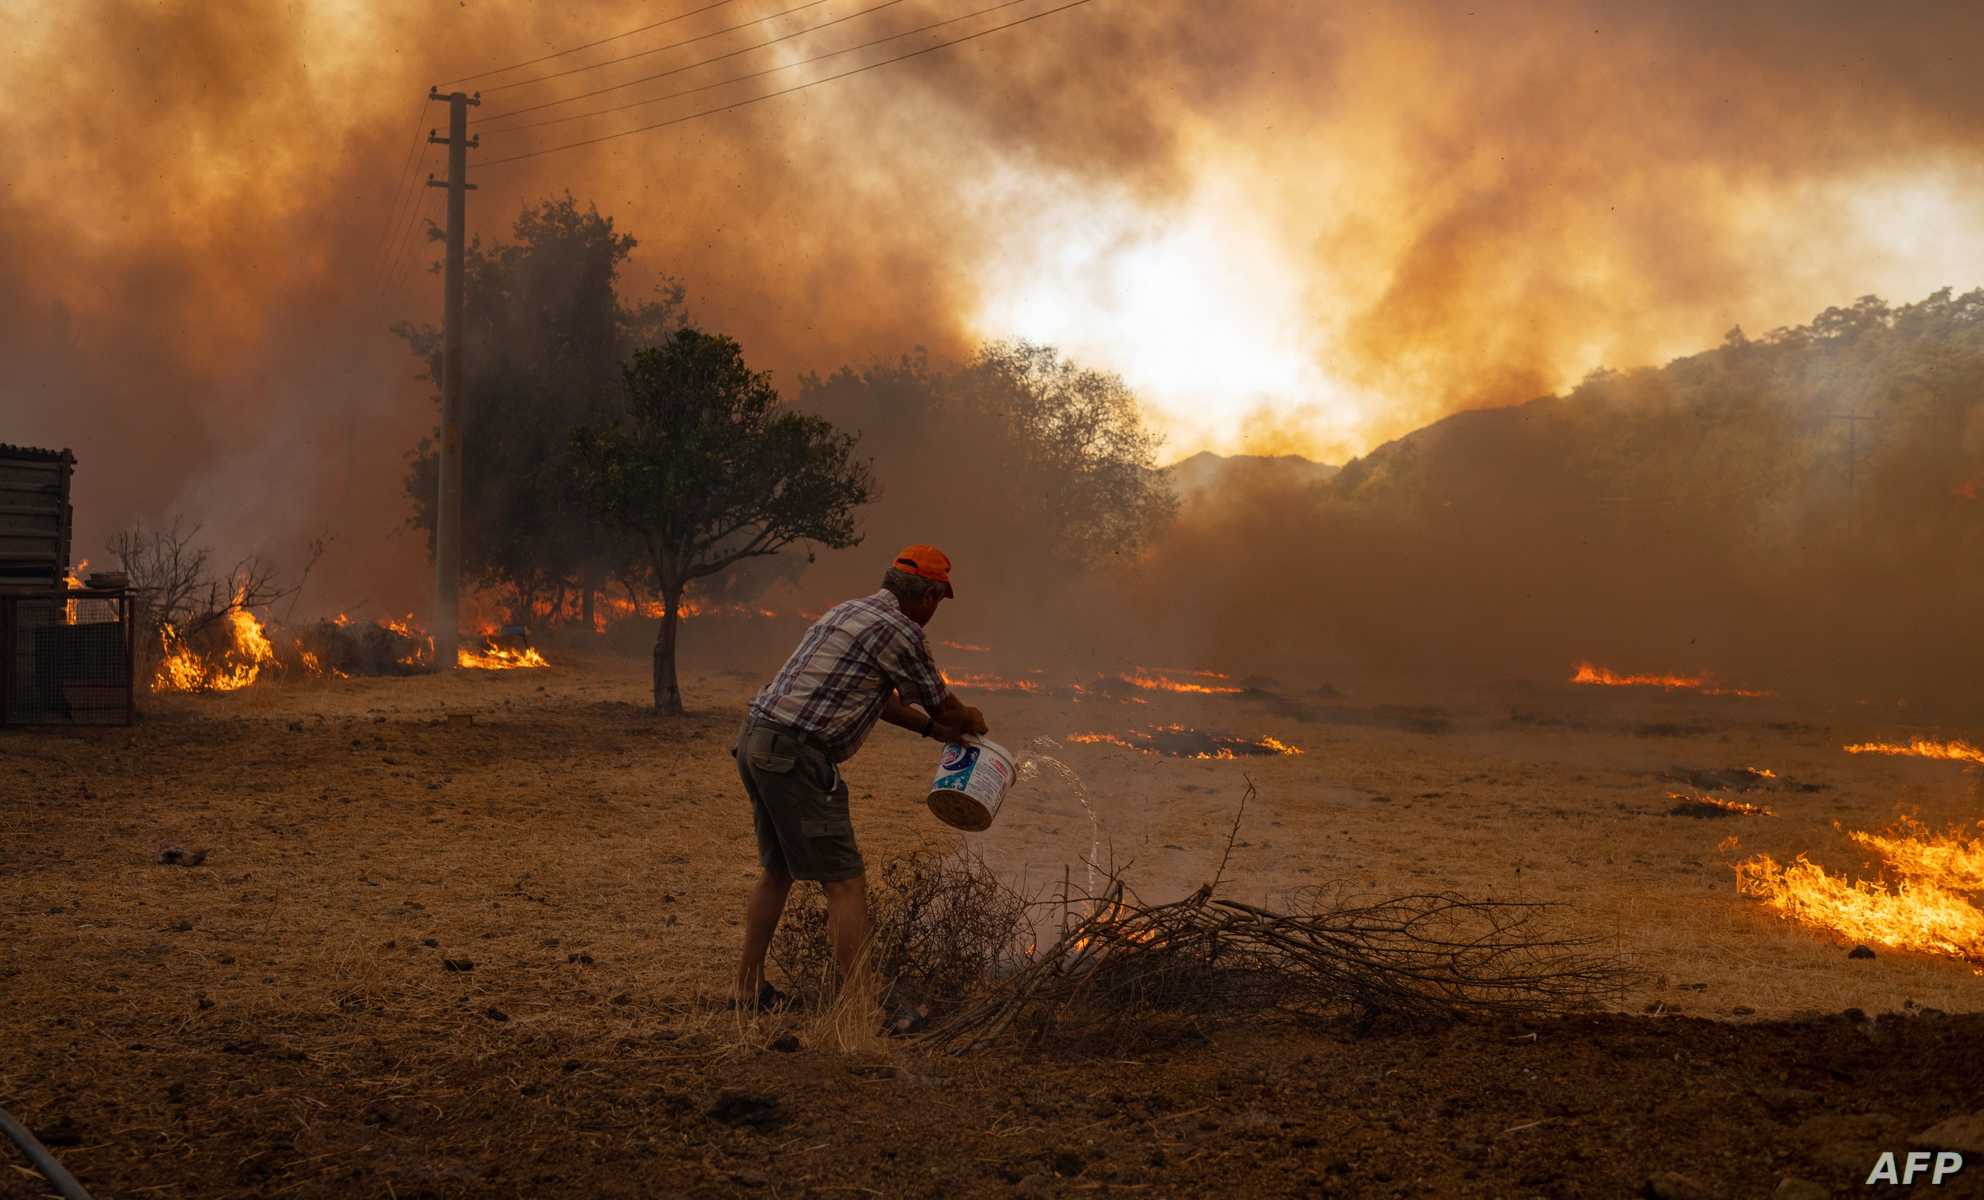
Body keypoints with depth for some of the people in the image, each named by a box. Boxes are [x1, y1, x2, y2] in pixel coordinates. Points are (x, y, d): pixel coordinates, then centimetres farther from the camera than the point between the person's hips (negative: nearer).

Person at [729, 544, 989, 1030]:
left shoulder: (849, 611, 19)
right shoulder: (901, 631, -9)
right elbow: (940, 703, 7)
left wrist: (934, 729, 36)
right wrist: (970, 720, 27)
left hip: (756, 737, 10)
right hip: (797, 757, -10)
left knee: (778, 871, 23)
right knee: (845, 883, -5)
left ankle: (748, 986, 29)